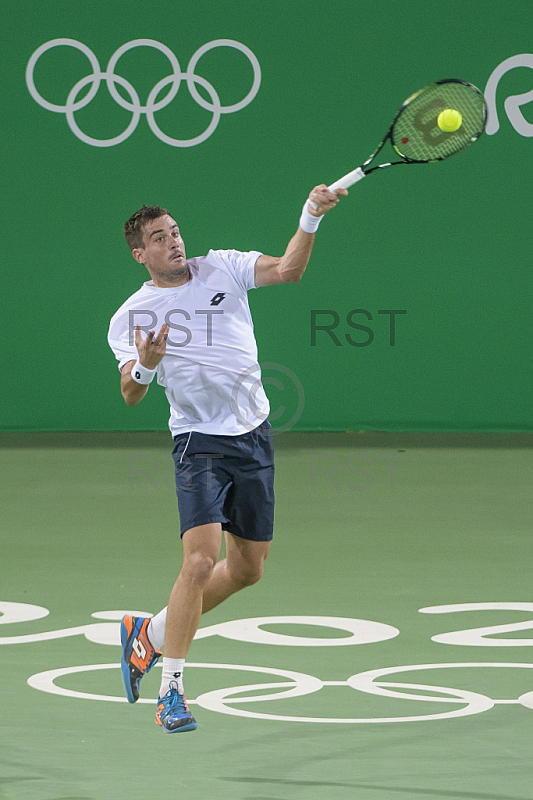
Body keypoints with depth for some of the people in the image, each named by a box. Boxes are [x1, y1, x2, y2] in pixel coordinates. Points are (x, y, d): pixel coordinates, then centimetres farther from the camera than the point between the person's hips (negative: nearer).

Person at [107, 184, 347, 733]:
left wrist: (310, 218, -26)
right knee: (201, 561, -21)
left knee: (246, 570, 12)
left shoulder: (222, 268, 2)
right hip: (200, 442, -4)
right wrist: (144, 367, -34)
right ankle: (171, 691, -12)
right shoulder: (132, 316, -4)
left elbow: (288, 270, -10)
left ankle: (149, 635, 31)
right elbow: (130, 395, -12)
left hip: (255, 438, 4)